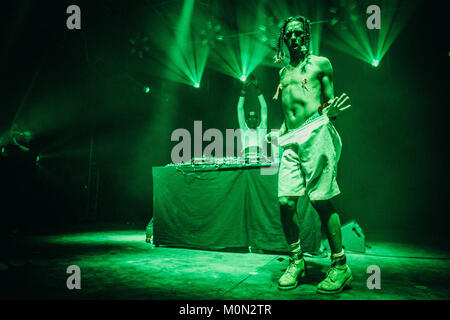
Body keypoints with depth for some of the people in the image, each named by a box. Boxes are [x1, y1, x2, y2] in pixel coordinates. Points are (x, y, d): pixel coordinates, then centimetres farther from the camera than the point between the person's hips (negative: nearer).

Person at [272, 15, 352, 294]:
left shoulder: (320, 63, 11)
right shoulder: (283, 71, 24)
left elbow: (329, 99, 7)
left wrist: (331, 111, -14)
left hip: (316, 134, -4)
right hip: (291, 141, 5)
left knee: (322, 202, -7)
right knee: (286, 203, -4)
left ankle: (340, 266, 5)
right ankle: (296, 261, 12)